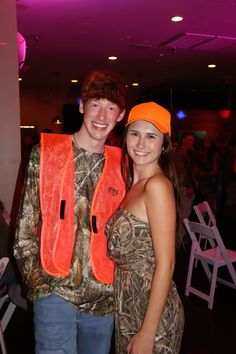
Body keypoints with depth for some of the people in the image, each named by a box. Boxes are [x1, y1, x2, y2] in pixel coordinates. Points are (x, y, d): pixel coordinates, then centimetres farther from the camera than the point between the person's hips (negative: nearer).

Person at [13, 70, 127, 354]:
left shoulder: (120, 166, 3)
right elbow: (25, 227, -2)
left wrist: (117, 283, 4)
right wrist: (39, 280, -6)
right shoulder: (45, 153, -4)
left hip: (102, 295, 3)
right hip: (54, 291, -3)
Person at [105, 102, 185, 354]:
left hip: (152, 308, -7)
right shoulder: (134, 184, 6)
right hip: (128, 305, 7)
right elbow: (123, 251, 7)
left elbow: (166, 263, -21)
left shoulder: (158, 184, -20)